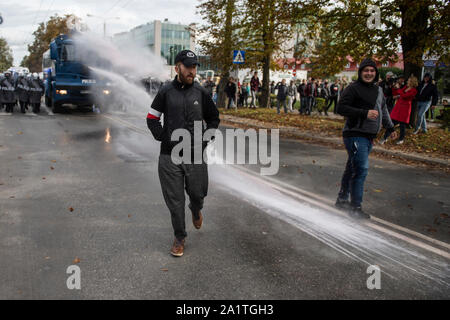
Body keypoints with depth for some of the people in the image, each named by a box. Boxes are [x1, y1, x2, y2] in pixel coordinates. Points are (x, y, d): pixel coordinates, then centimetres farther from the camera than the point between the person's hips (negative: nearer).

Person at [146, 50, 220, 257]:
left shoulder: (201, 92, 5)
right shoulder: (166, 92, 1)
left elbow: (213, 118, 16)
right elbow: (152, 119, 9)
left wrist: (205, 138, 3)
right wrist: (162, 137, -4)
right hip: (170, 155, -1)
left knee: (197, 193, 10)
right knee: (174, 200, 3)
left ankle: (196, 210, 47)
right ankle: (179, 238, 20)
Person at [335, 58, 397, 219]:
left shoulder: (378, 90, 16)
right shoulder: (353, 88, -9)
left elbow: (383, 110, 27)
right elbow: (341, 108, -16)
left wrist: (390, 128, 26)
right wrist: (365, 113, -21)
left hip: (369, 136, 8)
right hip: (355, 135, -8)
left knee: (353, 168, 15)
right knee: (361, 169, -13)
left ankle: (342, 199, 26)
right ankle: (355, 207, -5)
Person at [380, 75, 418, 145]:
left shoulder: (414, 91, -9)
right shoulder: (405, 87, 11)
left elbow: (404, 96, -22)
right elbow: (395, 94, 16)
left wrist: (398, 88, -14)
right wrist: (394, 88, 2)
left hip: (405, 108, -5)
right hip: (397, 107, 5)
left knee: (402, 125, 5)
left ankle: (401, 139, 21)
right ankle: (385, 138, 4)